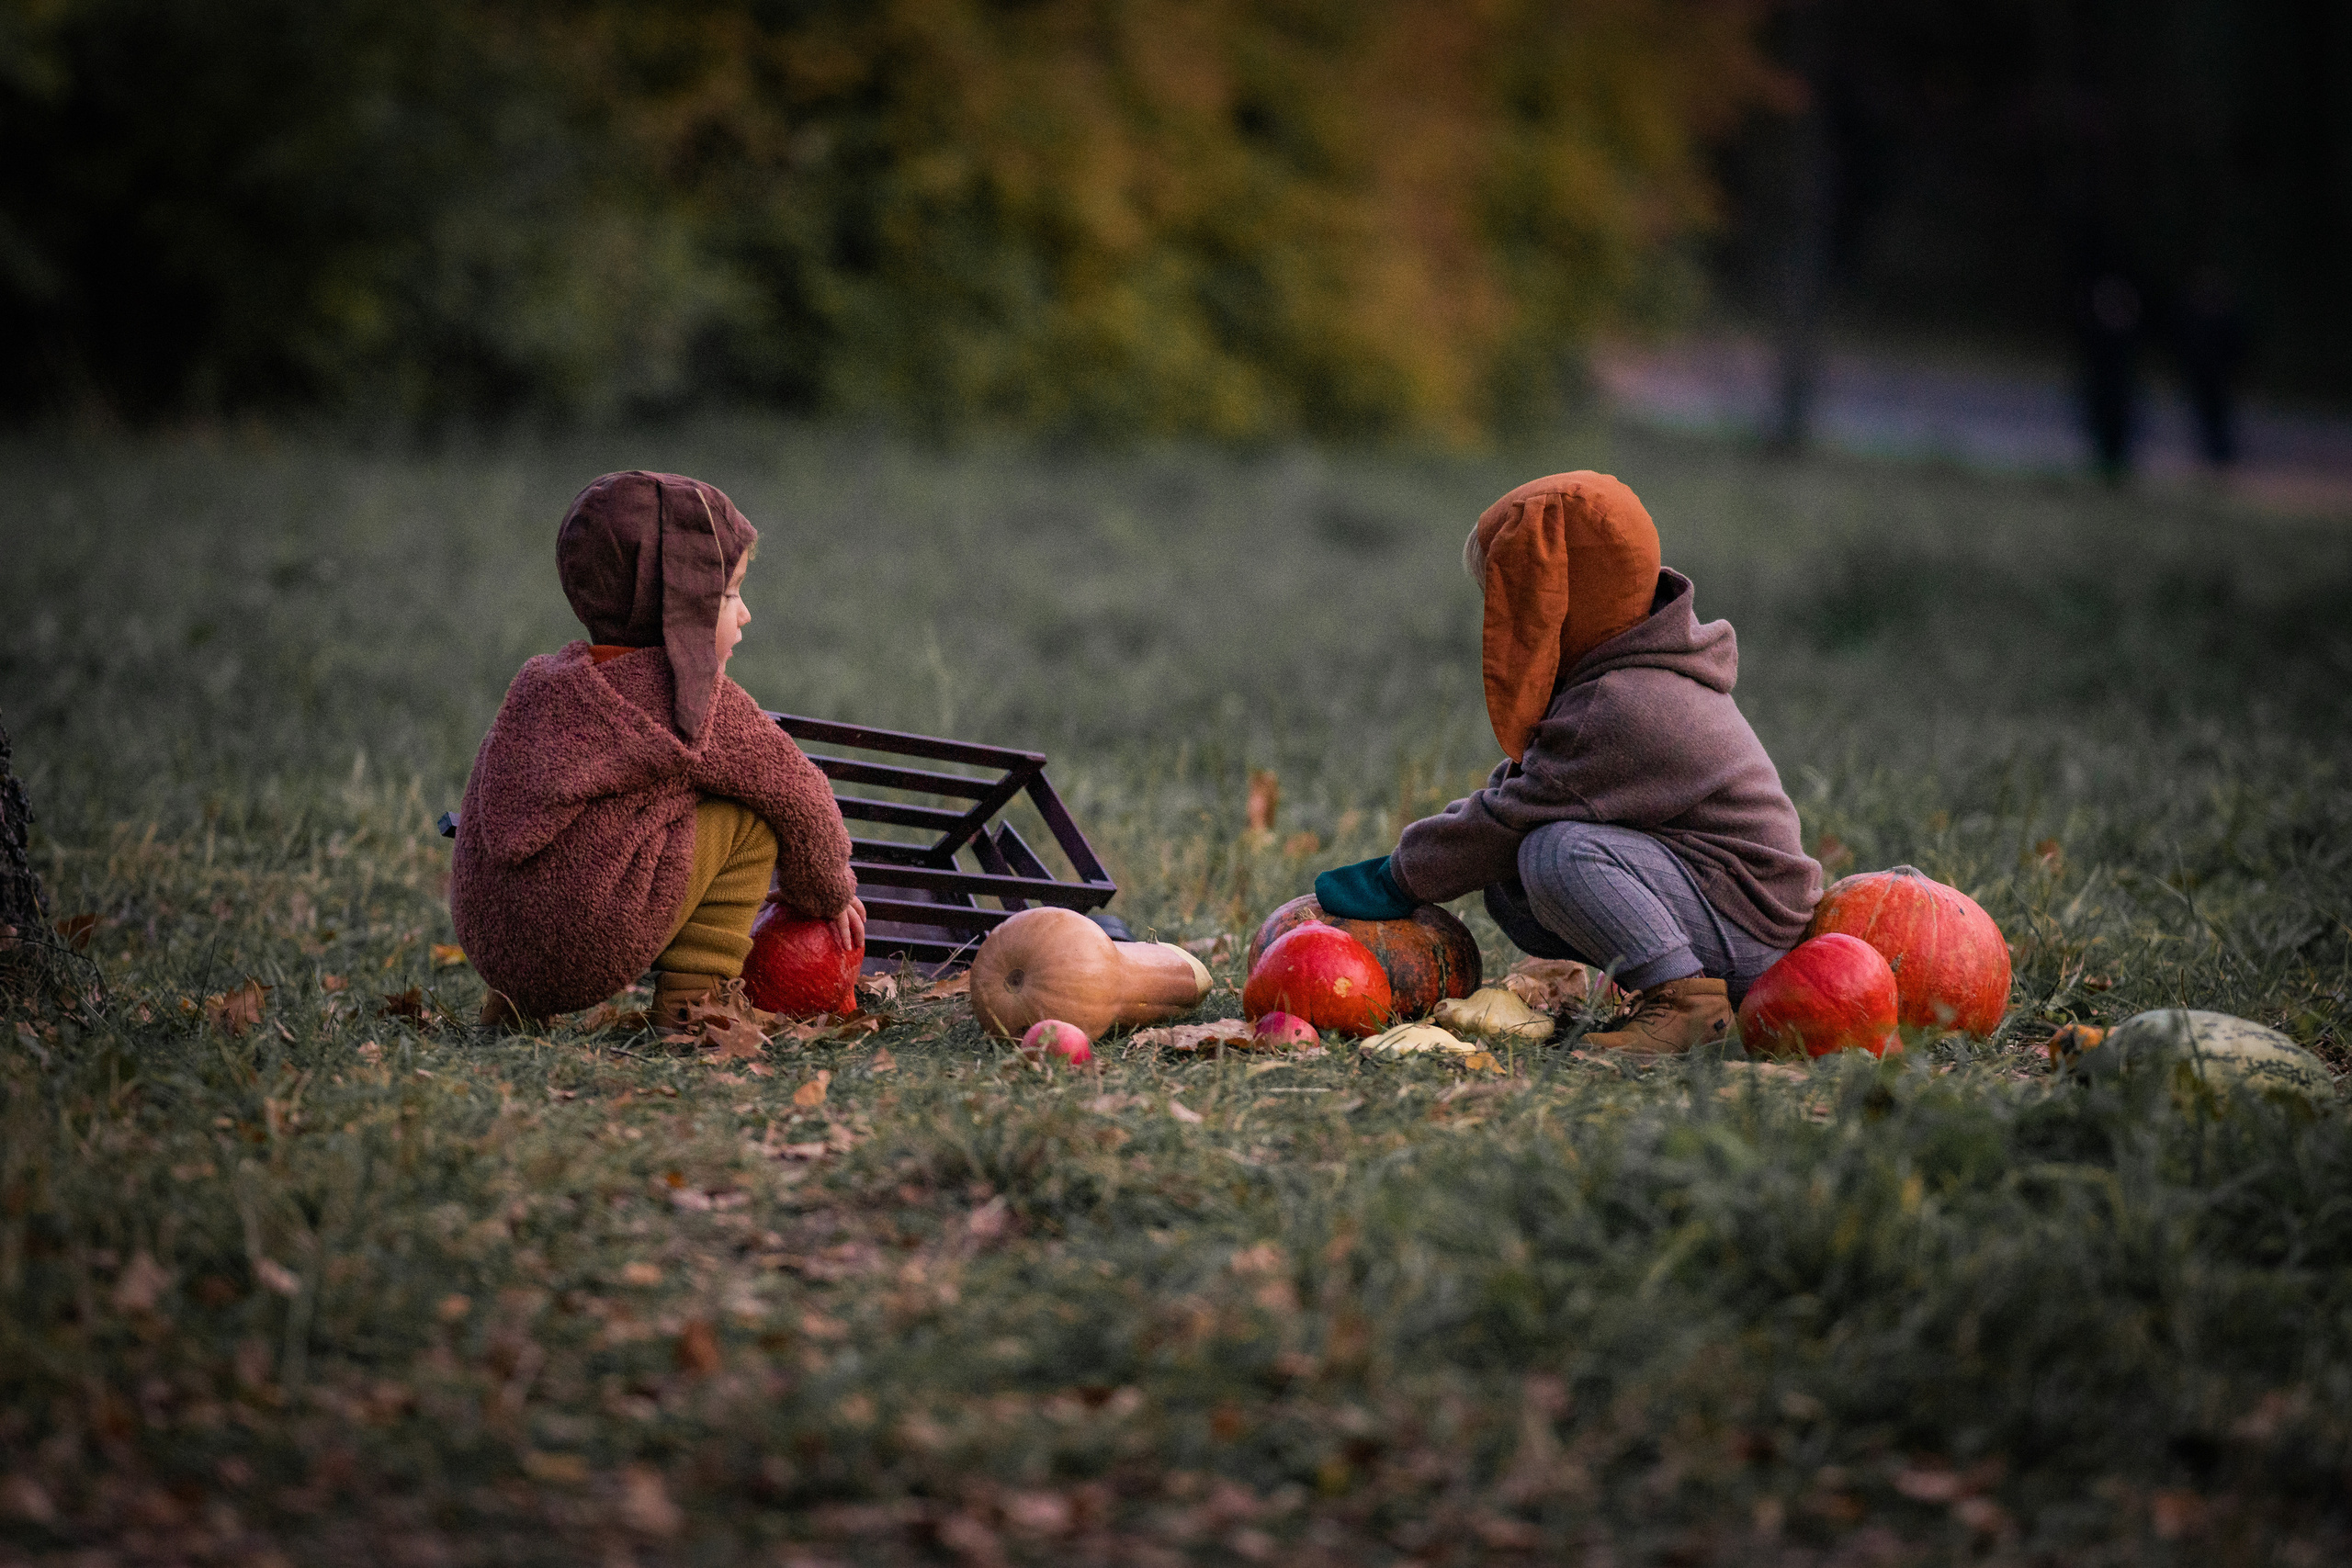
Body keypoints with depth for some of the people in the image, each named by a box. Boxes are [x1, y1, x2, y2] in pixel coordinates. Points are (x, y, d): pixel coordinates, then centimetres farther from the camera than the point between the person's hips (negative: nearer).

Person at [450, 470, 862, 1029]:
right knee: (753, 815, 3)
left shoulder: (545, 679, 20)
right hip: (588, 952, -8)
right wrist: (825, 895, 23)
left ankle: (516, 1004, 24)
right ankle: (694, 997, 3)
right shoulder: (705, 706, -3)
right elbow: (799, 797, 4)